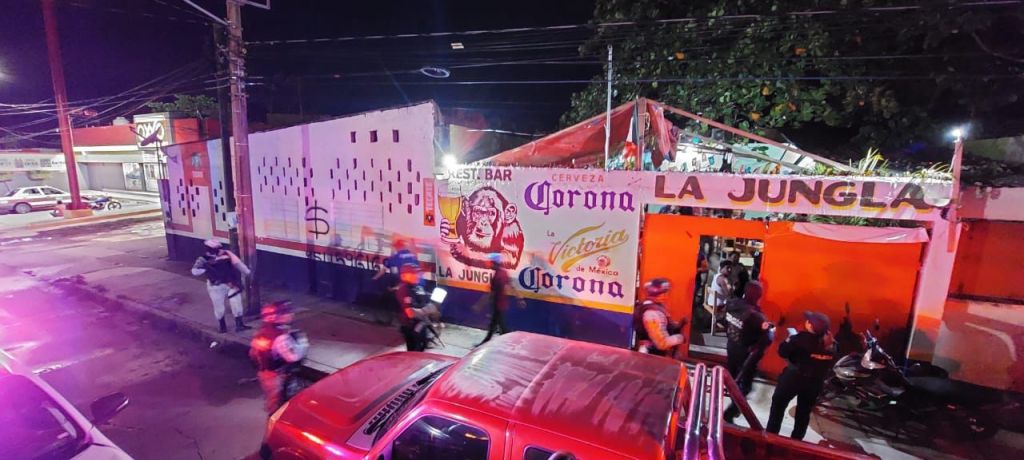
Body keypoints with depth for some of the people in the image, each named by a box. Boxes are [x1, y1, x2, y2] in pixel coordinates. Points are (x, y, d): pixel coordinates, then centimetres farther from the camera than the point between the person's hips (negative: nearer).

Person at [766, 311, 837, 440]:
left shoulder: (802, 338, -20)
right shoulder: (831, 344, -3)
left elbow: (783, 352, -15)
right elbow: (828, 366, 4)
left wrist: (790, 338, -1)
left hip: (794, 377, -5)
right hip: (815, 382, 5)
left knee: (778, 404, 12)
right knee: (804, 411, 20)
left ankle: (771, 434, 16)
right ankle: (796, 439, 30)